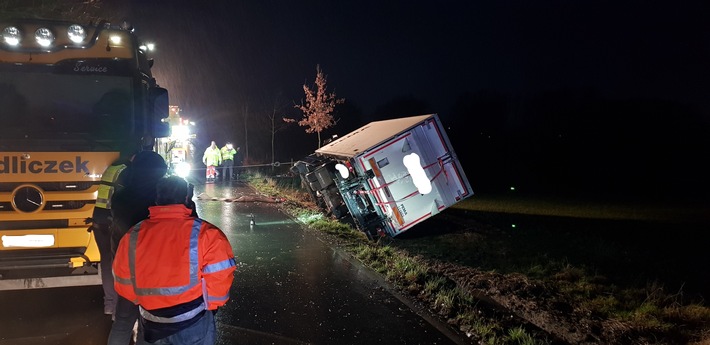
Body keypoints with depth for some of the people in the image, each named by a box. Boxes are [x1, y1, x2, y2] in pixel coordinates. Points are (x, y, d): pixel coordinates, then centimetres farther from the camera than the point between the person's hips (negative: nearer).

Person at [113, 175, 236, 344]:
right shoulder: (204, 233, -17)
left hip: (151, 328, 4)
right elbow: (219, 278, -17)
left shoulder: (133, 236, -5)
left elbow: (123, 283, 4)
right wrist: (209, 305, 3)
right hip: (193, 327, -3)